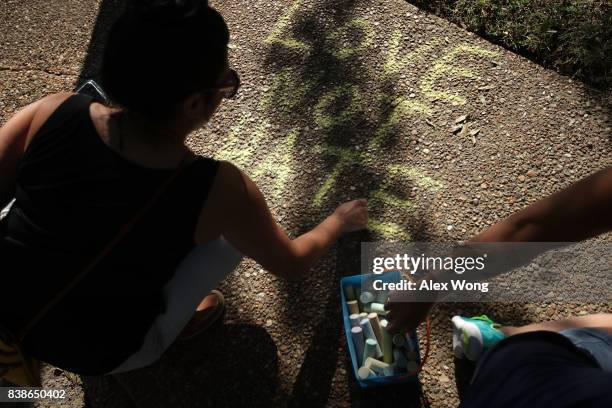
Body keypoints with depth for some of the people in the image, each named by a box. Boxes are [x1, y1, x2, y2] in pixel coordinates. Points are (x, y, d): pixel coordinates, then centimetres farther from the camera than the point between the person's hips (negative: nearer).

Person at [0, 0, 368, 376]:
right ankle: (177, 321, 18)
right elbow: (293, 265, -8)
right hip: (99, 354, -3)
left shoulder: (52, 112, -20)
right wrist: (340, 221, 13)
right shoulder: (220, 190, -26)